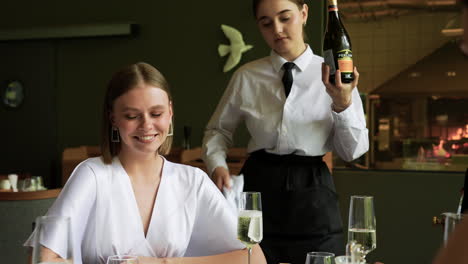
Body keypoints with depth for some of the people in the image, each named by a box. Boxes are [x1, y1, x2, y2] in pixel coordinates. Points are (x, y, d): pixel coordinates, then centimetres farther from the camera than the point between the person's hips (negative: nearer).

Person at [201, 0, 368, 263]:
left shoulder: (332, 76, -1)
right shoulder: (246, 77, 3)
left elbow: (354, 151, -4)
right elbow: (218, 130, 13)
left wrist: (343, 103, -20)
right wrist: (217, 165, -6)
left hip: (312, 193, -1)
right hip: (259, 187, 1)